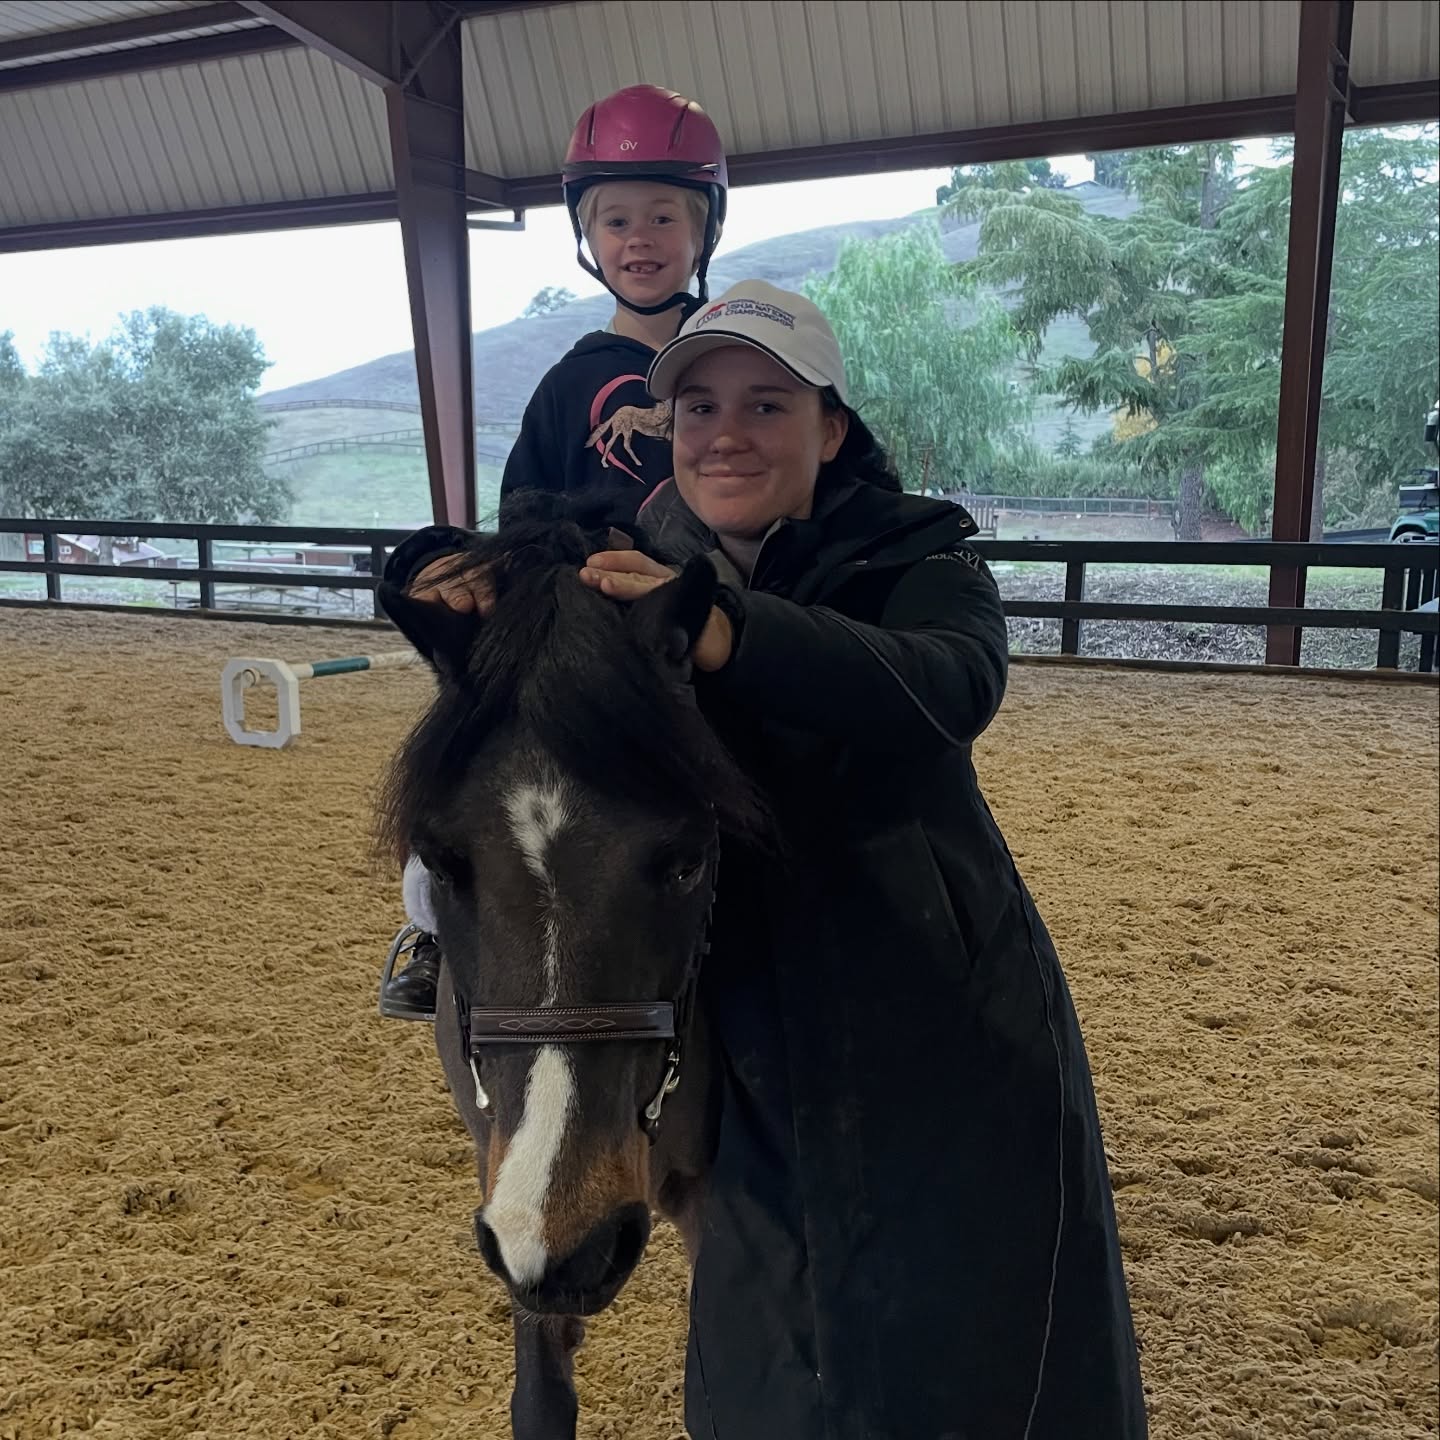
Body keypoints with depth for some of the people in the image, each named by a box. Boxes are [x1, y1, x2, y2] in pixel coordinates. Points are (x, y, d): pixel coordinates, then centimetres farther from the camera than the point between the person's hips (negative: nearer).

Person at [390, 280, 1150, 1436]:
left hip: (944, 1047, -3)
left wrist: (727, 634, -47)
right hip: (759, 1058, 4)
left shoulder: (919, 563, -10)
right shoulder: (644, 585, 2)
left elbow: (949, 687, -32)